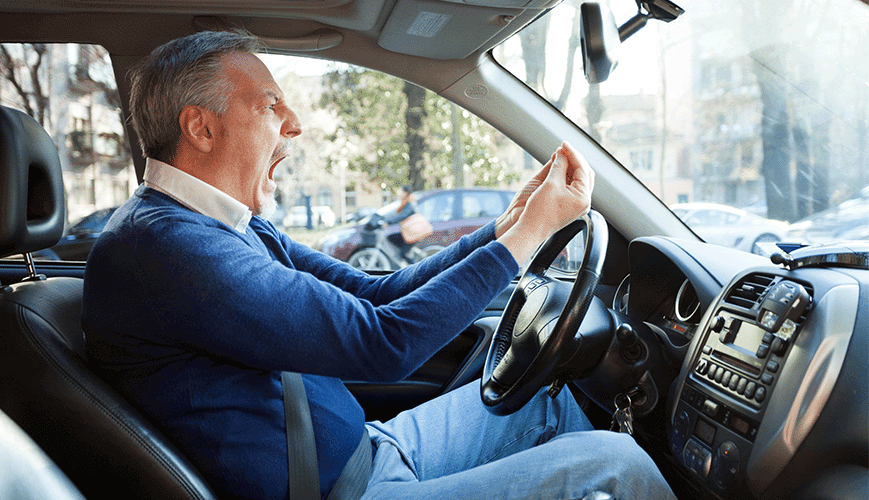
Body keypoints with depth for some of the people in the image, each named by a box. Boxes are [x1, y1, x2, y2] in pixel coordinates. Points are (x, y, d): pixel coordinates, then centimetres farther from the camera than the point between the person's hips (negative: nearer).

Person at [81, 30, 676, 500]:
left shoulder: (239, 228, 9)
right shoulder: (158, 243, -23)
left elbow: (374, 293, 8)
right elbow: (382, 343, -28)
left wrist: (509, 222, 1)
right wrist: (530, 231, -18)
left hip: (373, 446, 10)